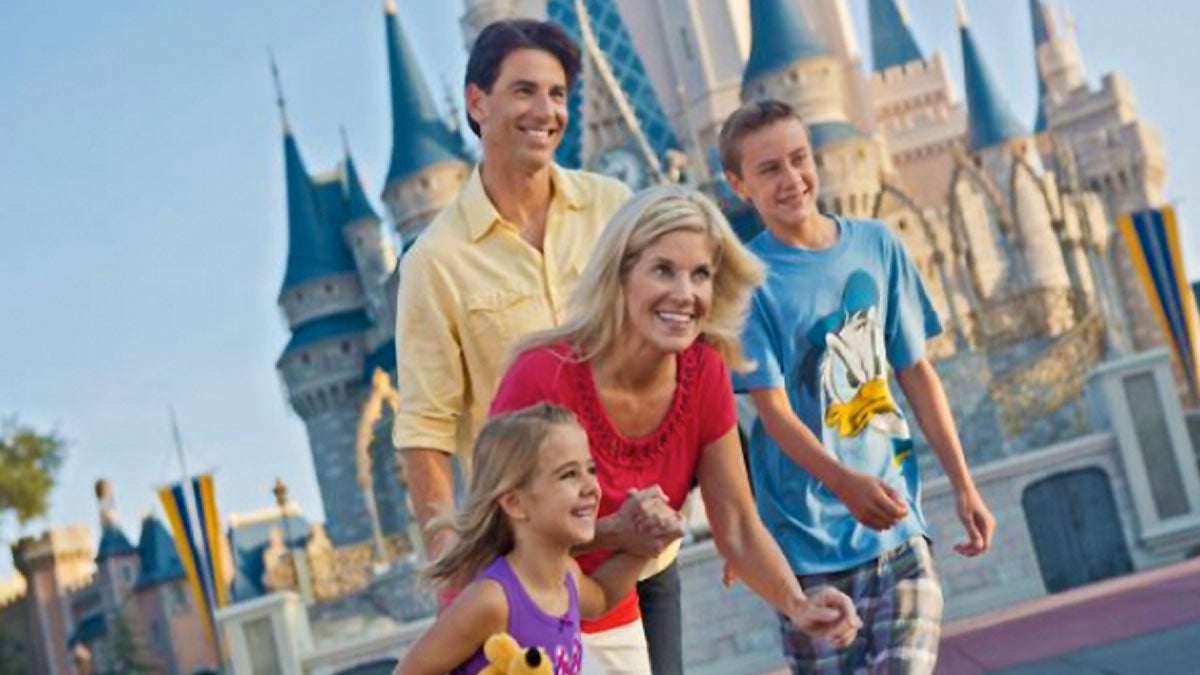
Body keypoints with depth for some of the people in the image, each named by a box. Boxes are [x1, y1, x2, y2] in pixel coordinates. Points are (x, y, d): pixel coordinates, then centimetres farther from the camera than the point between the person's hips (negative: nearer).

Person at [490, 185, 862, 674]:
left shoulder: (704, 375, -9)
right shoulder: (545, 374, -25)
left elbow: (739, 529, -4)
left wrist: (798, 606, -22)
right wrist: (615, 532, -34)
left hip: (615, 624, 5)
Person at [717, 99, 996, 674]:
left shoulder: (877, 245, 4)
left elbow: (916, 373, 10)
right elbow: (774, 411, -13)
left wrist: (964, 486, 7)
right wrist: (846, 484, -30)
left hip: (894, 522, 3)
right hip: (807, 535, -2)